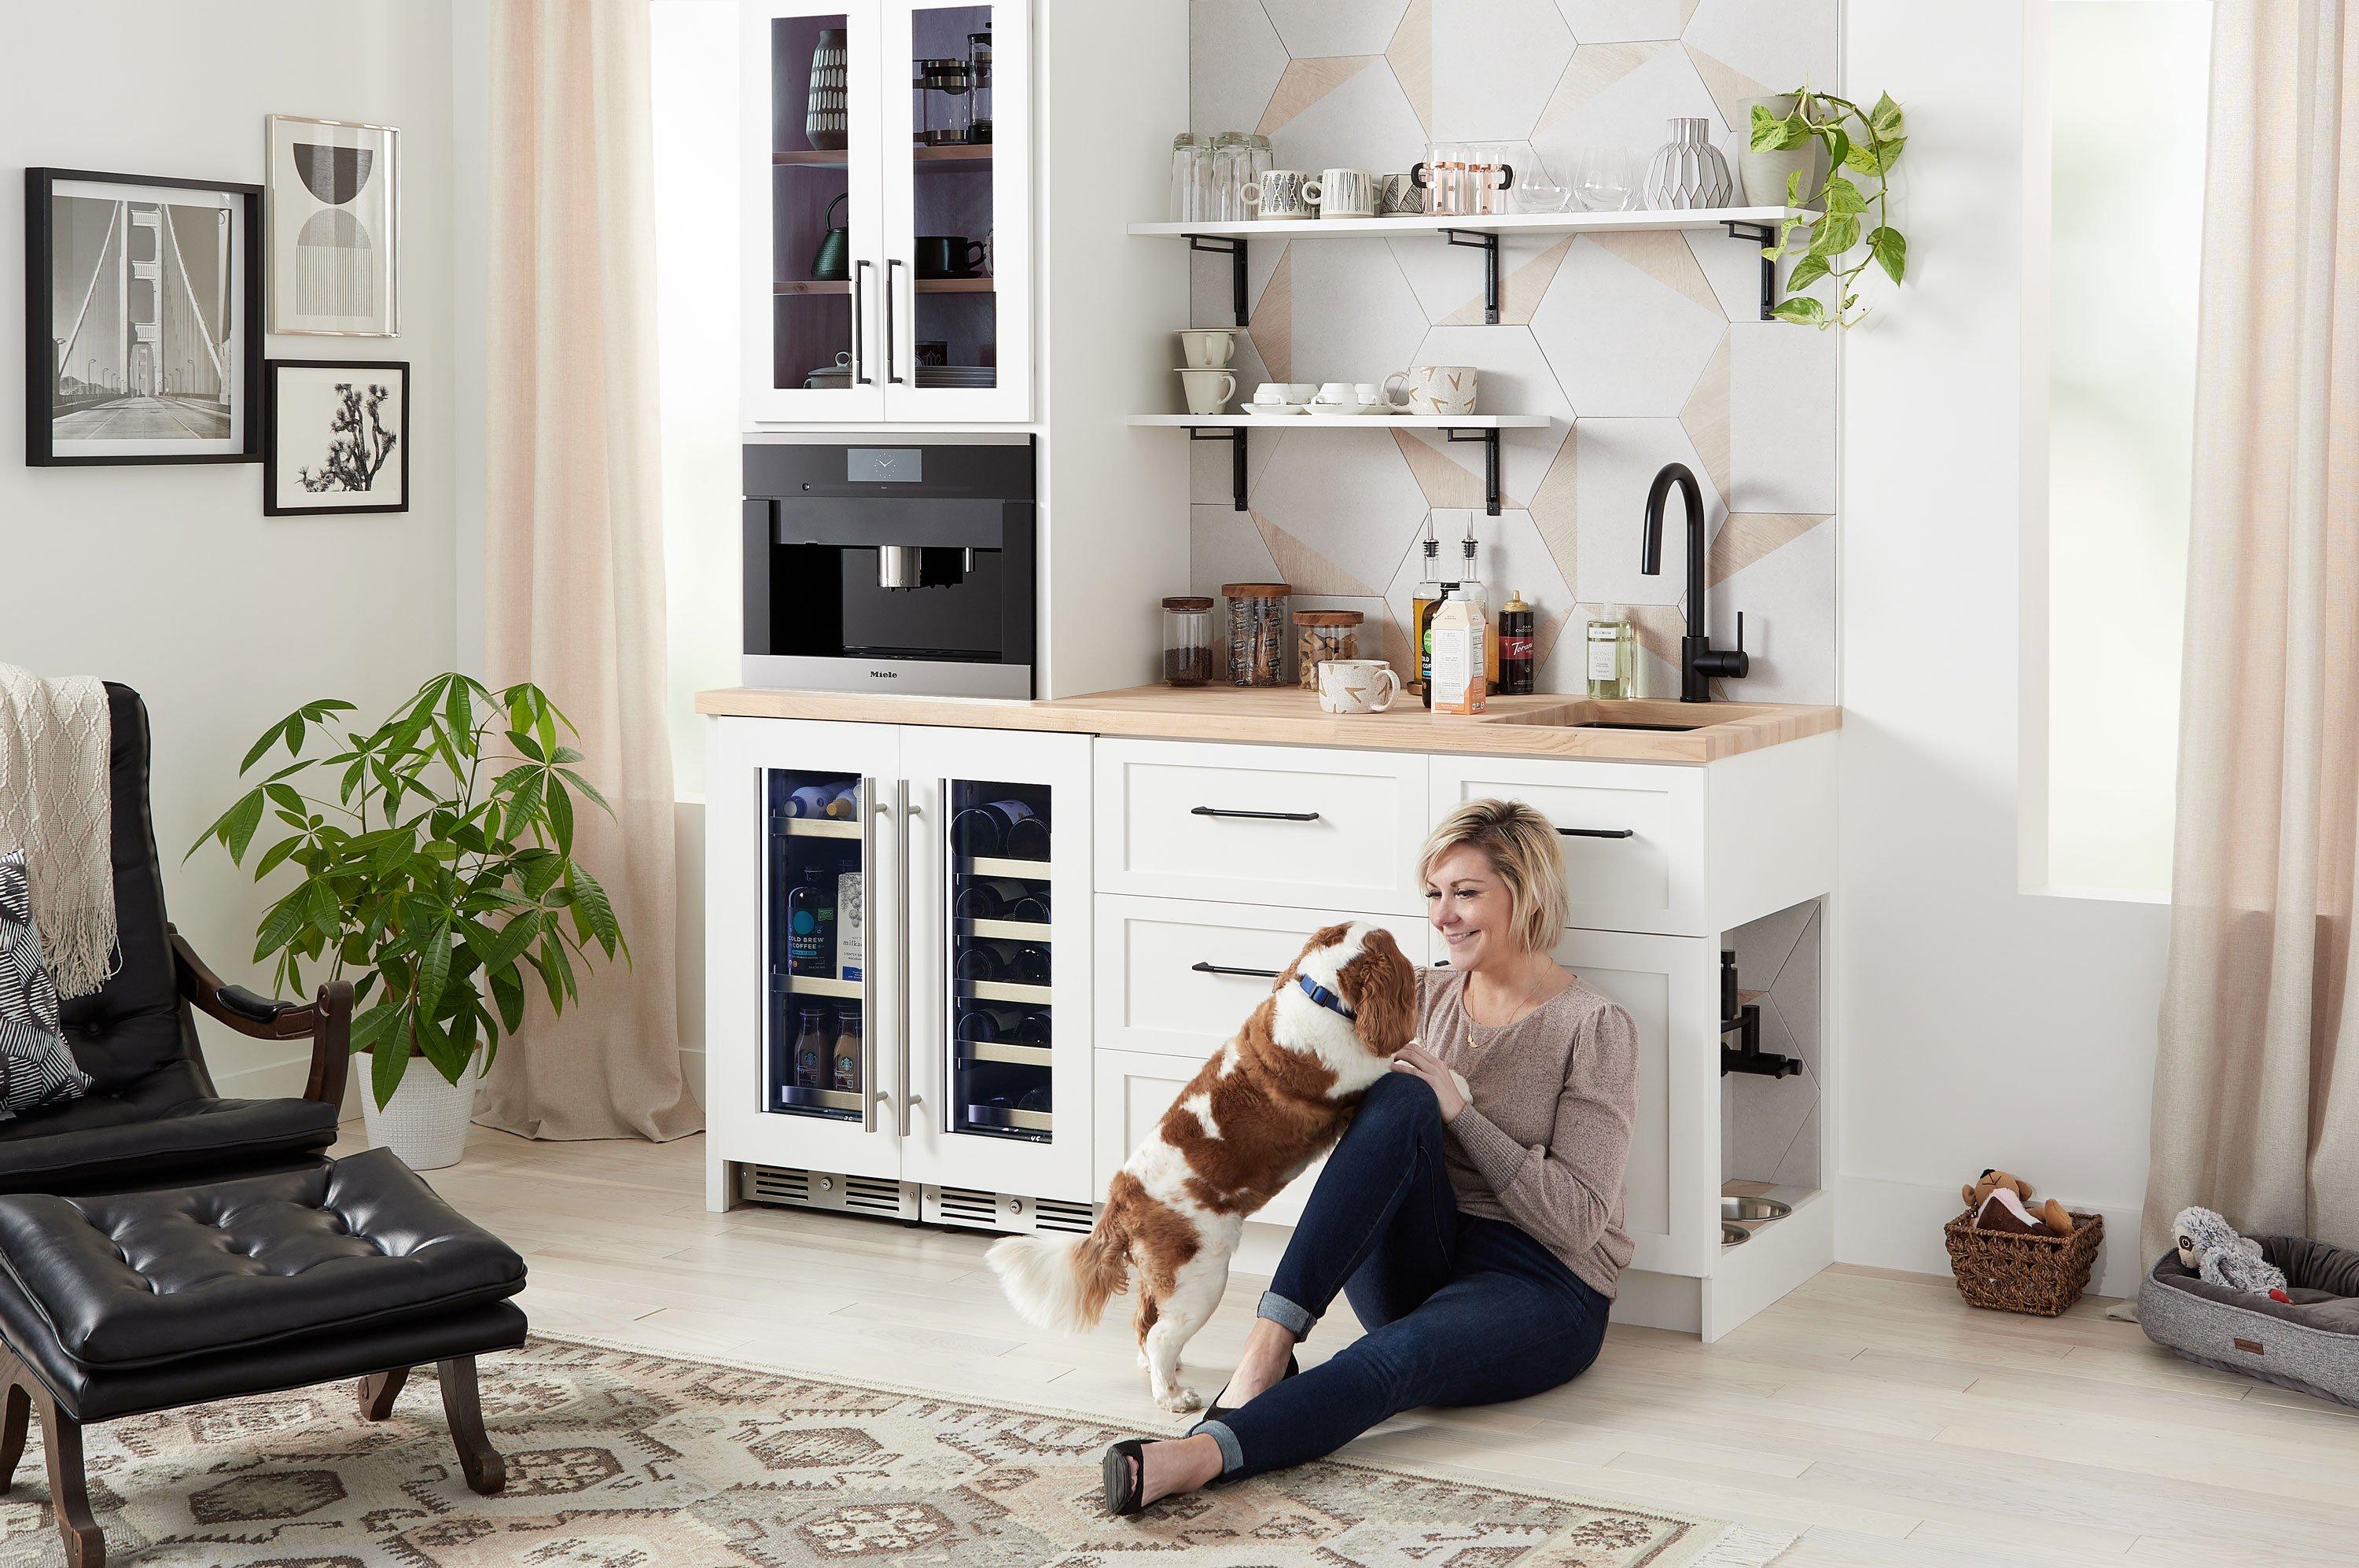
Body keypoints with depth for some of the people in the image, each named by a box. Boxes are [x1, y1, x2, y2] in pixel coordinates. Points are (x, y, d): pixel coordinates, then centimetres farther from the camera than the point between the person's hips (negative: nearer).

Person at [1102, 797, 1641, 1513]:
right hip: (1417, 1263, 4)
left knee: (1396, 1355, -38)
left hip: (1541, 1290, -4)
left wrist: (1459, 1110, -16)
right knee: (1401, 1099, -27)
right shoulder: (1426, 996, 12)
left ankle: (1204, 1452, -59)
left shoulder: (1596, 1029, -5)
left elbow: (1578, 1219, -12)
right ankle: (1272, 1339, -38)